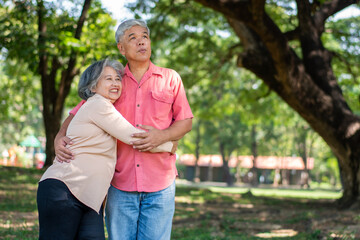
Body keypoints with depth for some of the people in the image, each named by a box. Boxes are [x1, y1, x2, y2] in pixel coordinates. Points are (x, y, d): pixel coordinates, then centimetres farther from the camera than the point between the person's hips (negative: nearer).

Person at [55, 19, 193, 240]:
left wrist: (162, 136, -13)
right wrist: (60, 138, -9)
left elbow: (186, 122, 8)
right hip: (120, 186, 1)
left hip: (159, 187, -1)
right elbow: (78, 114, 12)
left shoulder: (170, 78, 7)